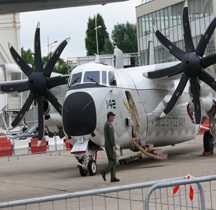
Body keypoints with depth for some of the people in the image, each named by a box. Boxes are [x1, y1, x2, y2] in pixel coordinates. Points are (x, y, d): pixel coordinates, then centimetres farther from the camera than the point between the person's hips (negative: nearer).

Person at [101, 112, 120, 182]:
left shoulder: (106, 124, 19)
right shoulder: (109, 124, -14)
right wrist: (113, 146, -23)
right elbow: (111, 135, -21)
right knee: (114, 161, -8)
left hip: (107, 145, 10)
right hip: (110, 145, -10)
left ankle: (113, 177, 2)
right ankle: (104, 171, -19)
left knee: (111, 161, 6)